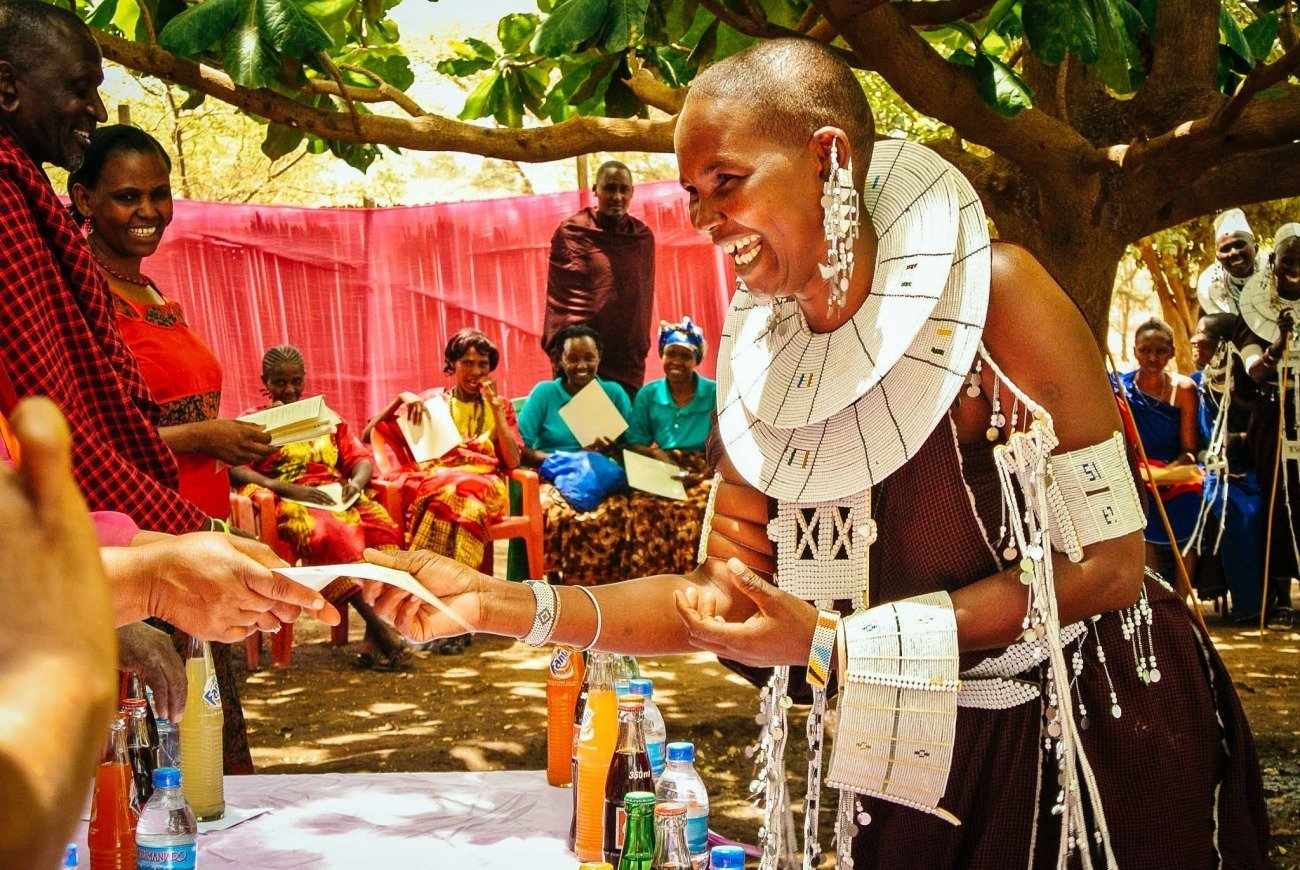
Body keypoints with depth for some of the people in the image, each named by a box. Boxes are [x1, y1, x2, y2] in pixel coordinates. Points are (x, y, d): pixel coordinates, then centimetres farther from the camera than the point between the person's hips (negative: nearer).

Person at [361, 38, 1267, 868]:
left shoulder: (991, 293, -20)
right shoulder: (757, 363, -5)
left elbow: (1107, 564, -20)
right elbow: (728, 597, -1)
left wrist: (832, 645, -23)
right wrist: (507, 605, -15)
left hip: (1098, 737, -4)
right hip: (918, 763, 4)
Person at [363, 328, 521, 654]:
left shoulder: (499, 406, 21)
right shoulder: (433, 401, 18)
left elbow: (513, 461, 4)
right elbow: (368, 436, 11)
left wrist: (495, 407, 1)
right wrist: (401, 400, -3)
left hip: (485, 485, 0)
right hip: (436, 479, 0)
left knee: (463, 500, -38)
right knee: (449, 499, -39)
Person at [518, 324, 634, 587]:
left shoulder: (614, 393, 14)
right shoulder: (544, 393, 7)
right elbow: (519, 448, -2)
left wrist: (613, 447, -15)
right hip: (554, 478, -2)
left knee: (615, 515, -34)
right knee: (562, 515, -38)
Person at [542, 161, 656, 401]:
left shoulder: (643, 237, 12)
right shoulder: (571, 232, 0)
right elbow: (561, 299, 0)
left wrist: (641, 350, 13)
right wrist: (565, 353, -5)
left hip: (628, 364, 4)